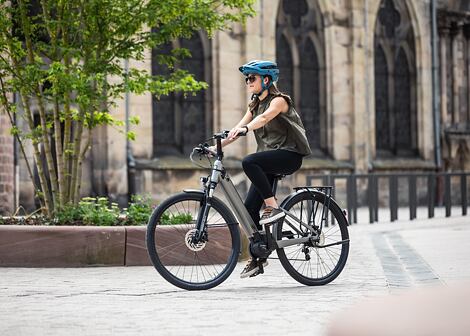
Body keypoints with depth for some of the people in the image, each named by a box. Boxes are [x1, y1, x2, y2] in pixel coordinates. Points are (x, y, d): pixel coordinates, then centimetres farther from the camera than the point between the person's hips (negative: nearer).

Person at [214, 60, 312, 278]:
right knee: (250, 207, -4)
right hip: (270, 158, 7)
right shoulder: (255, 105, 15)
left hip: (289, 154, -7)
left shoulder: (279, 100, -8)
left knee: (249, 162, -33)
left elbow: (265, 117, -29)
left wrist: (245, 129, -47)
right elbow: (238, 128, 5)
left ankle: (273, 207, -24)